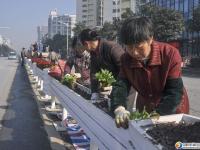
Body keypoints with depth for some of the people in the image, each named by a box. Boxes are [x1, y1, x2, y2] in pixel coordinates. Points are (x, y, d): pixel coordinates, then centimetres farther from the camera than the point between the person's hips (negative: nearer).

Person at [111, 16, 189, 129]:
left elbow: (175, 92, -27)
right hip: (144, 111, 3)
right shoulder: (126, 60, -12)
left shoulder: (170, 54, -25)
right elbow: (120, 86, -21)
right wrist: (119, 109, -42)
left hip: (173, 112, -3)